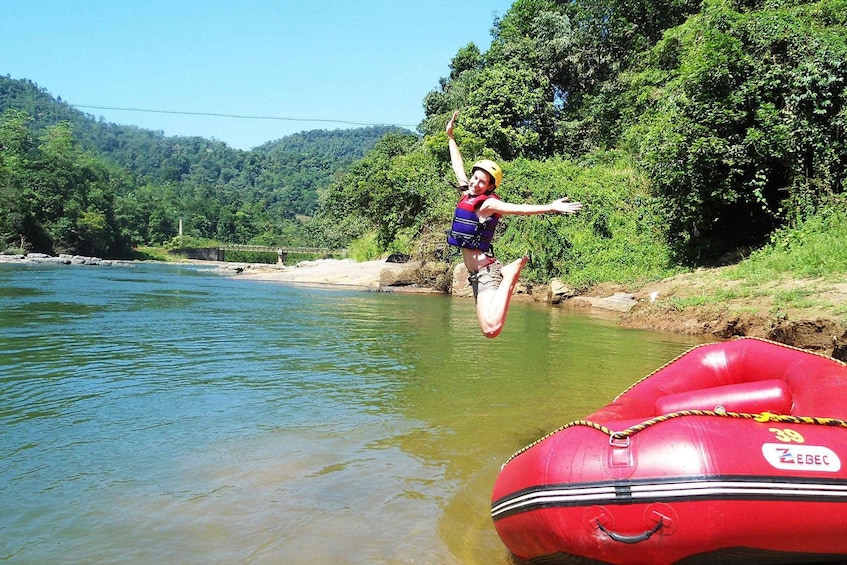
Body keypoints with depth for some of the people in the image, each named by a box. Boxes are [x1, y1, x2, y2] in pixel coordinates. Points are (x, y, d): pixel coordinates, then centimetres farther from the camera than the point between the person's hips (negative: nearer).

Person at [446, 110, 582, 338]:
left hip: (486, 270, -8)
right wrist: (450, 136, 35)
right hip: (479, 273, 8)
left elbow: (519, 209, -20)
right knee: (489, 330, 4)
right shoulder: (467, 195, 13)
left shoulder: (487, 204, -8)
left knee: (492, 328, -27)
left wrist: (551, 207, -33)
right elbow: (458, 164, 26)